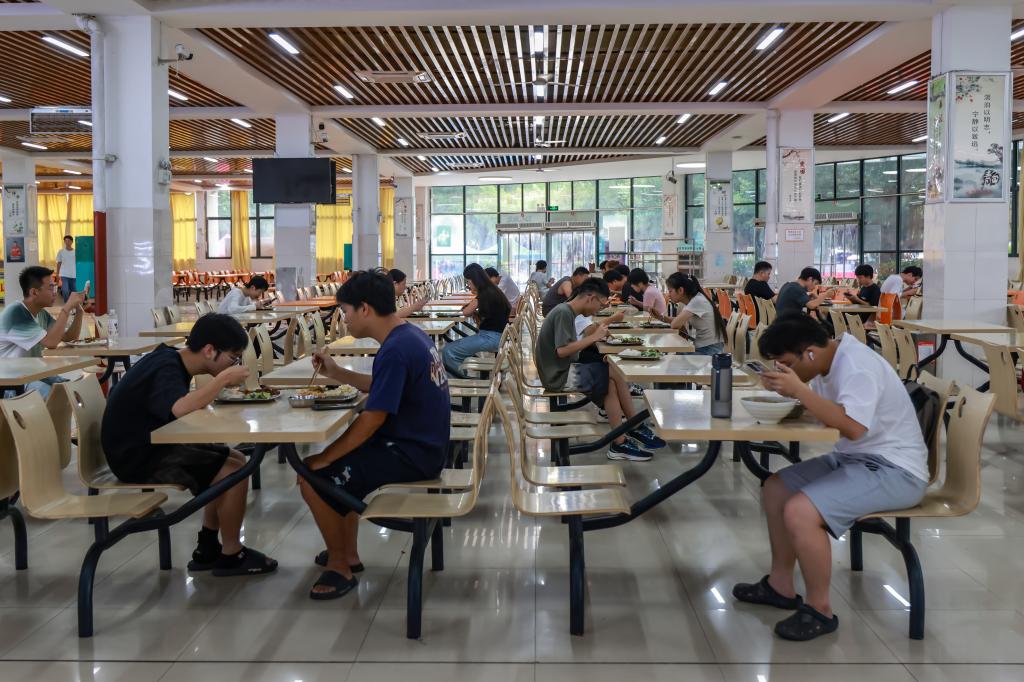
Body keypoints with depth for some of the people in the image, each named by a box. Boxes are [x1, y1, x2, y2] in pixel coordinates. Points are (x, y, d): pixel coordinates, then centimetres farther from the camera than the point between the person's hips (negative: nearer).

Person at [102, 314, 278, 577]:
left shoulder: (171, 359, 4)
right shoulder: (165, 370, -24)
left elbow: (191, 404, 9)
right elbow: (180, 408, -43)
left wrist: (221, 383, -7)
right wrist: (223, 378, -32)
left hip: (153, 446, 10)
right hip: (139, 458, -10)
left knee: (235, 459, 10)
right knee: (235, 472, -15)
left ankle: (207, 549, 14)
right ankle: (230, 555, 3)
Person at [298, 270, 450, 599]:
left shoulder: (394, 351, -24)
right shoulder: (410, 334, 7)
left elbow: (372, 419, -24)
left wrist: (325, 457, -15)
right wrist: (337, 373, 11)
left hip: (412, 454, -10)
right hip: (420, 444, 10)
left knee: (313, 475, -10)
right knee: (339, 463, 26)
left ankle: (339, 566, 5)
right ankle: (348, 553, 28)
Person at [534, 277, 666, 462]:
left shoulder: (566, 311, 13)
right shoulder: (563, 313, -16)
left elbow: (569, 346, 11)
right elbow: (562, 350, -25)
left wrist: (594, 336, 0)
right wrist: (593, 337, -20)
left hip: (565, 371, 10)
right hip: (560, 375, -10)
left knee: (610, 383, -5)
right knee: (616, 374, -13)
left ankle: (620, 443, -5)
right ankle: (636, 427, 2)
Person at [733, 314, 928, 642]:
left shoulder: (857, 367, -24)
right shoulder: (831, 361, 5)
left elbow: (853, 427, -37)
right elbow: (818, 406, 10)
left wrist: (798, 389, -32)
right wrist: (787, 390, -9)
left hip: (894, 470, -10)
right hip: (853, 457, 10)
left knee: (800, 512, -25)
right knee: (775, 488, 10)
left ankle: (819, 609, -7)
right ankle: (780, 585, 20)